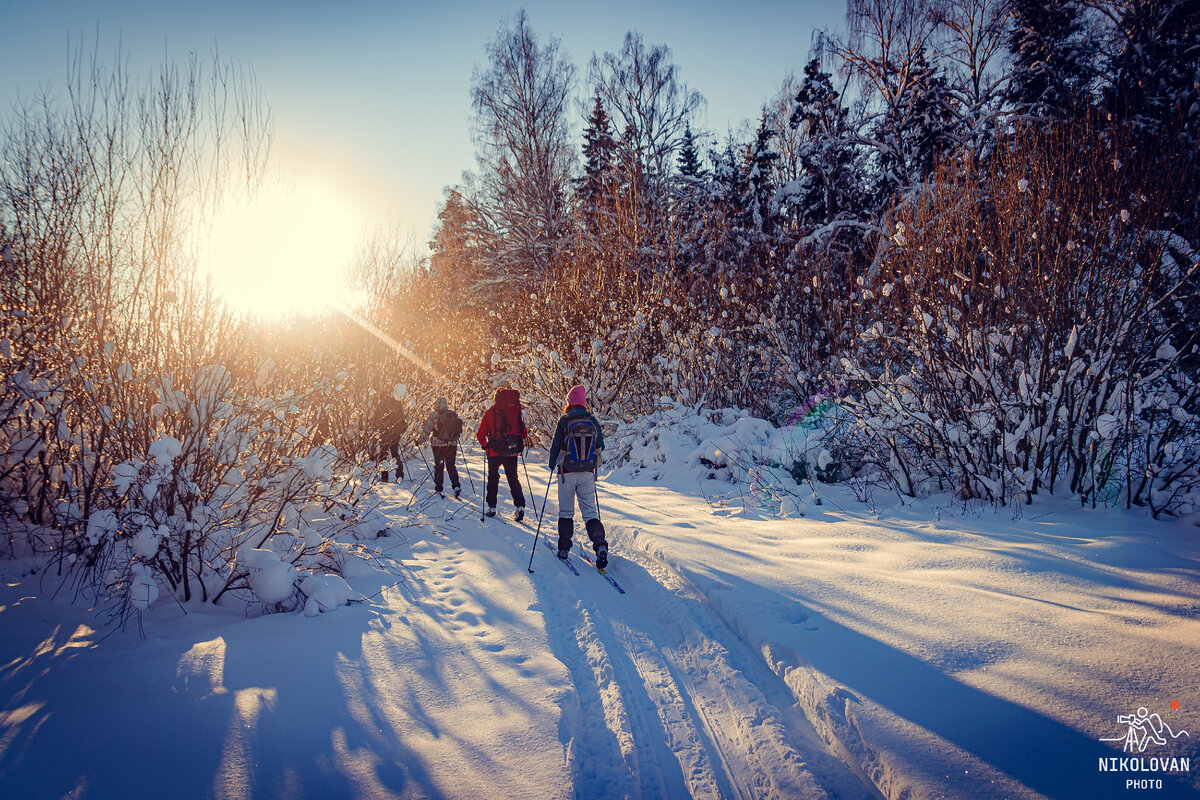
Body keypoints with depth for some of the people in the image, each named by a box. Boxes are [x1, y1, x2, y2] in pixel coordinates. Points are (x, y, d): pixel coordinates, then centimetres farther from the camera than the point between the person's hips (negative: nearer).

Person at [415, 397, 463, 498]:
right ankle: (456, 486, -4)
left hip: (438, 444, -3)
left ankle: (438, 488, 12)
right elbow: (459, 431, 11)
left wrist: (419, 441, 3)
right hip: (452, 444, 3)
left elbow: (426, 431, -8)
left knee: (438, 466, 10)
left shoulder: (433, 416, -9)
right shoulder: (454, 415, 1)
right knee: (451, 466, 11)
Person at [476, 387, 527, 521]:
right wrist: (520, 445, 20)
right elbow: (524, 433, 4)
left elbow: (480, 434, 1)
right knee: (513, 478, 9)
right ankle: (520, 506, -6)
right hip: (512, 452, 1)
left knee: (493, 478, 14)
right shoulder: (516, 411, 2)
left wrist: (485, 445, 17)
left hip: (494, 451, -1)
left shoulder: (489, 413, -1)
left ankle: (492, 507, 14)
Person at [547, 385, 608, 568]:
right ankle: (600, 543, -15)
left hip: (567, 472, -2)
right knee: (590, 511, 5)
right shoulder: (592, 421, 0)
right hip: (588, 473, 2)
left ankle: (564, 547, 14)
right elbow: (600, 447, 7)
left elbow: (556, 445, -5)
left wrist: (552, 464, 13)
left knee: (566, 511, 11)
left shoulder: (564, 421, -9)